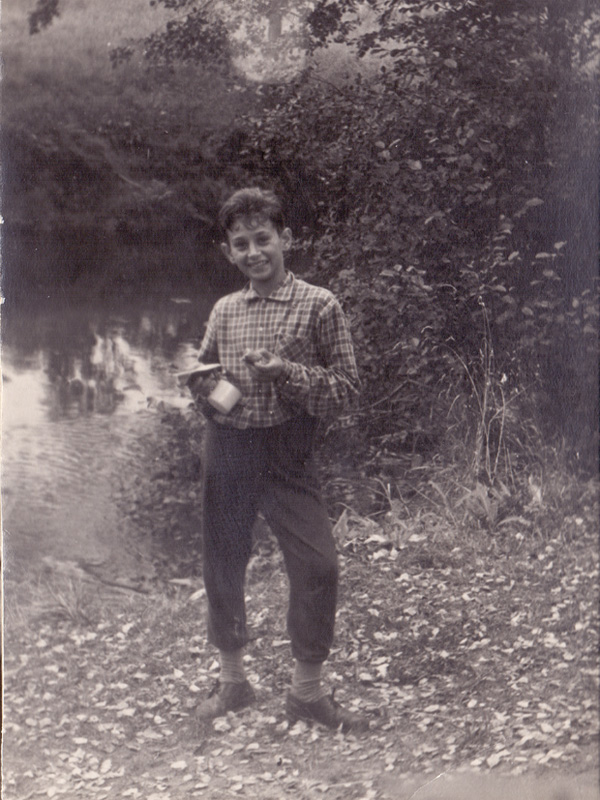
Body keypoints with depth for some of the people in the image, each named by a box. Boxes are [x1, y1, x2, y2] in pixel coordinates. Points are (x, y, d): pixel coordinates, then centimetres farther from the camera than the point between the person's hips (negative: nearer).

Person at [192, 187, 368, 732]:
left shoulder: (318, 306, -3)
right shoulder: (224, 311, 10)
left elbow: (348, 387, -6)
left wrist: (285, 372, -19)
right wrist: (202, 387, -1)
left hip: (286, 451, -4)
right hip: (225, 450, 4)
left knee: (318, 565, -11)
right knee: (222, 564, 9)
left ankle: (307, 692, 7)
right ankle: (233, 682, 28)